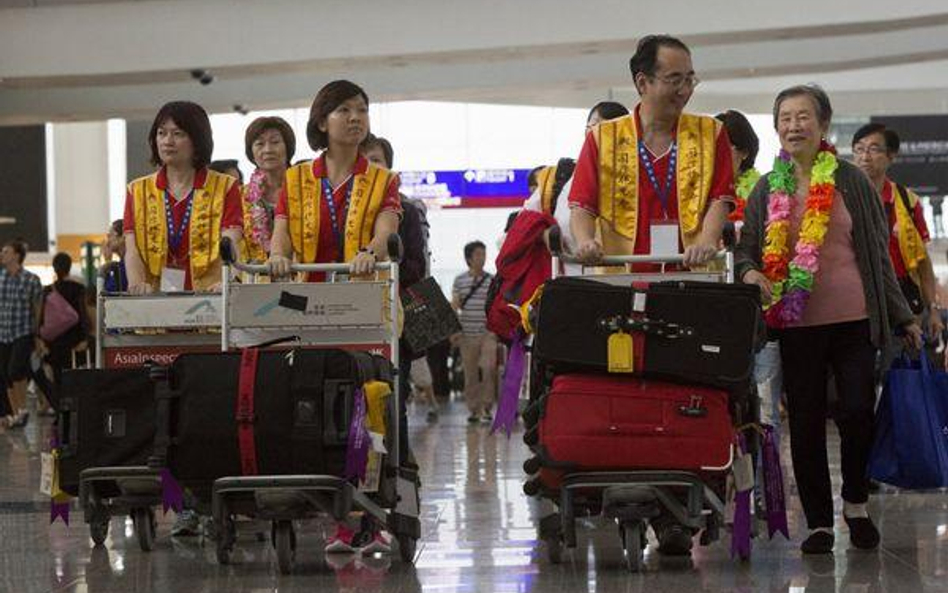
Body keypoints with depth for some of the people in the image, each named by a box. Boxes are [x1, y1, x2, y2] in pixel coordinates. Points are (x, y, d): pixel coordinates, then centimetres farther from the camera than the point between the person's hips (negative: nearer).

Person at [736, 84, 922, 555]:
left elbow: (877, 252, 7)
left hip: (854, 319, -1)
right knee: (805, 422, 4)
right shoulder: (768, 190, 7)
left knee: (857, 412, -7)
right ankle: (818, 521, 15)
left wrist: (901, 317, 8)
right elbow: (745, 249, 10)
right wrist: (750, 273, -15)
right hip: (796, 323, 1)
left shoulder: (850, 181, 3)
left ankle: (855, 503, 18)